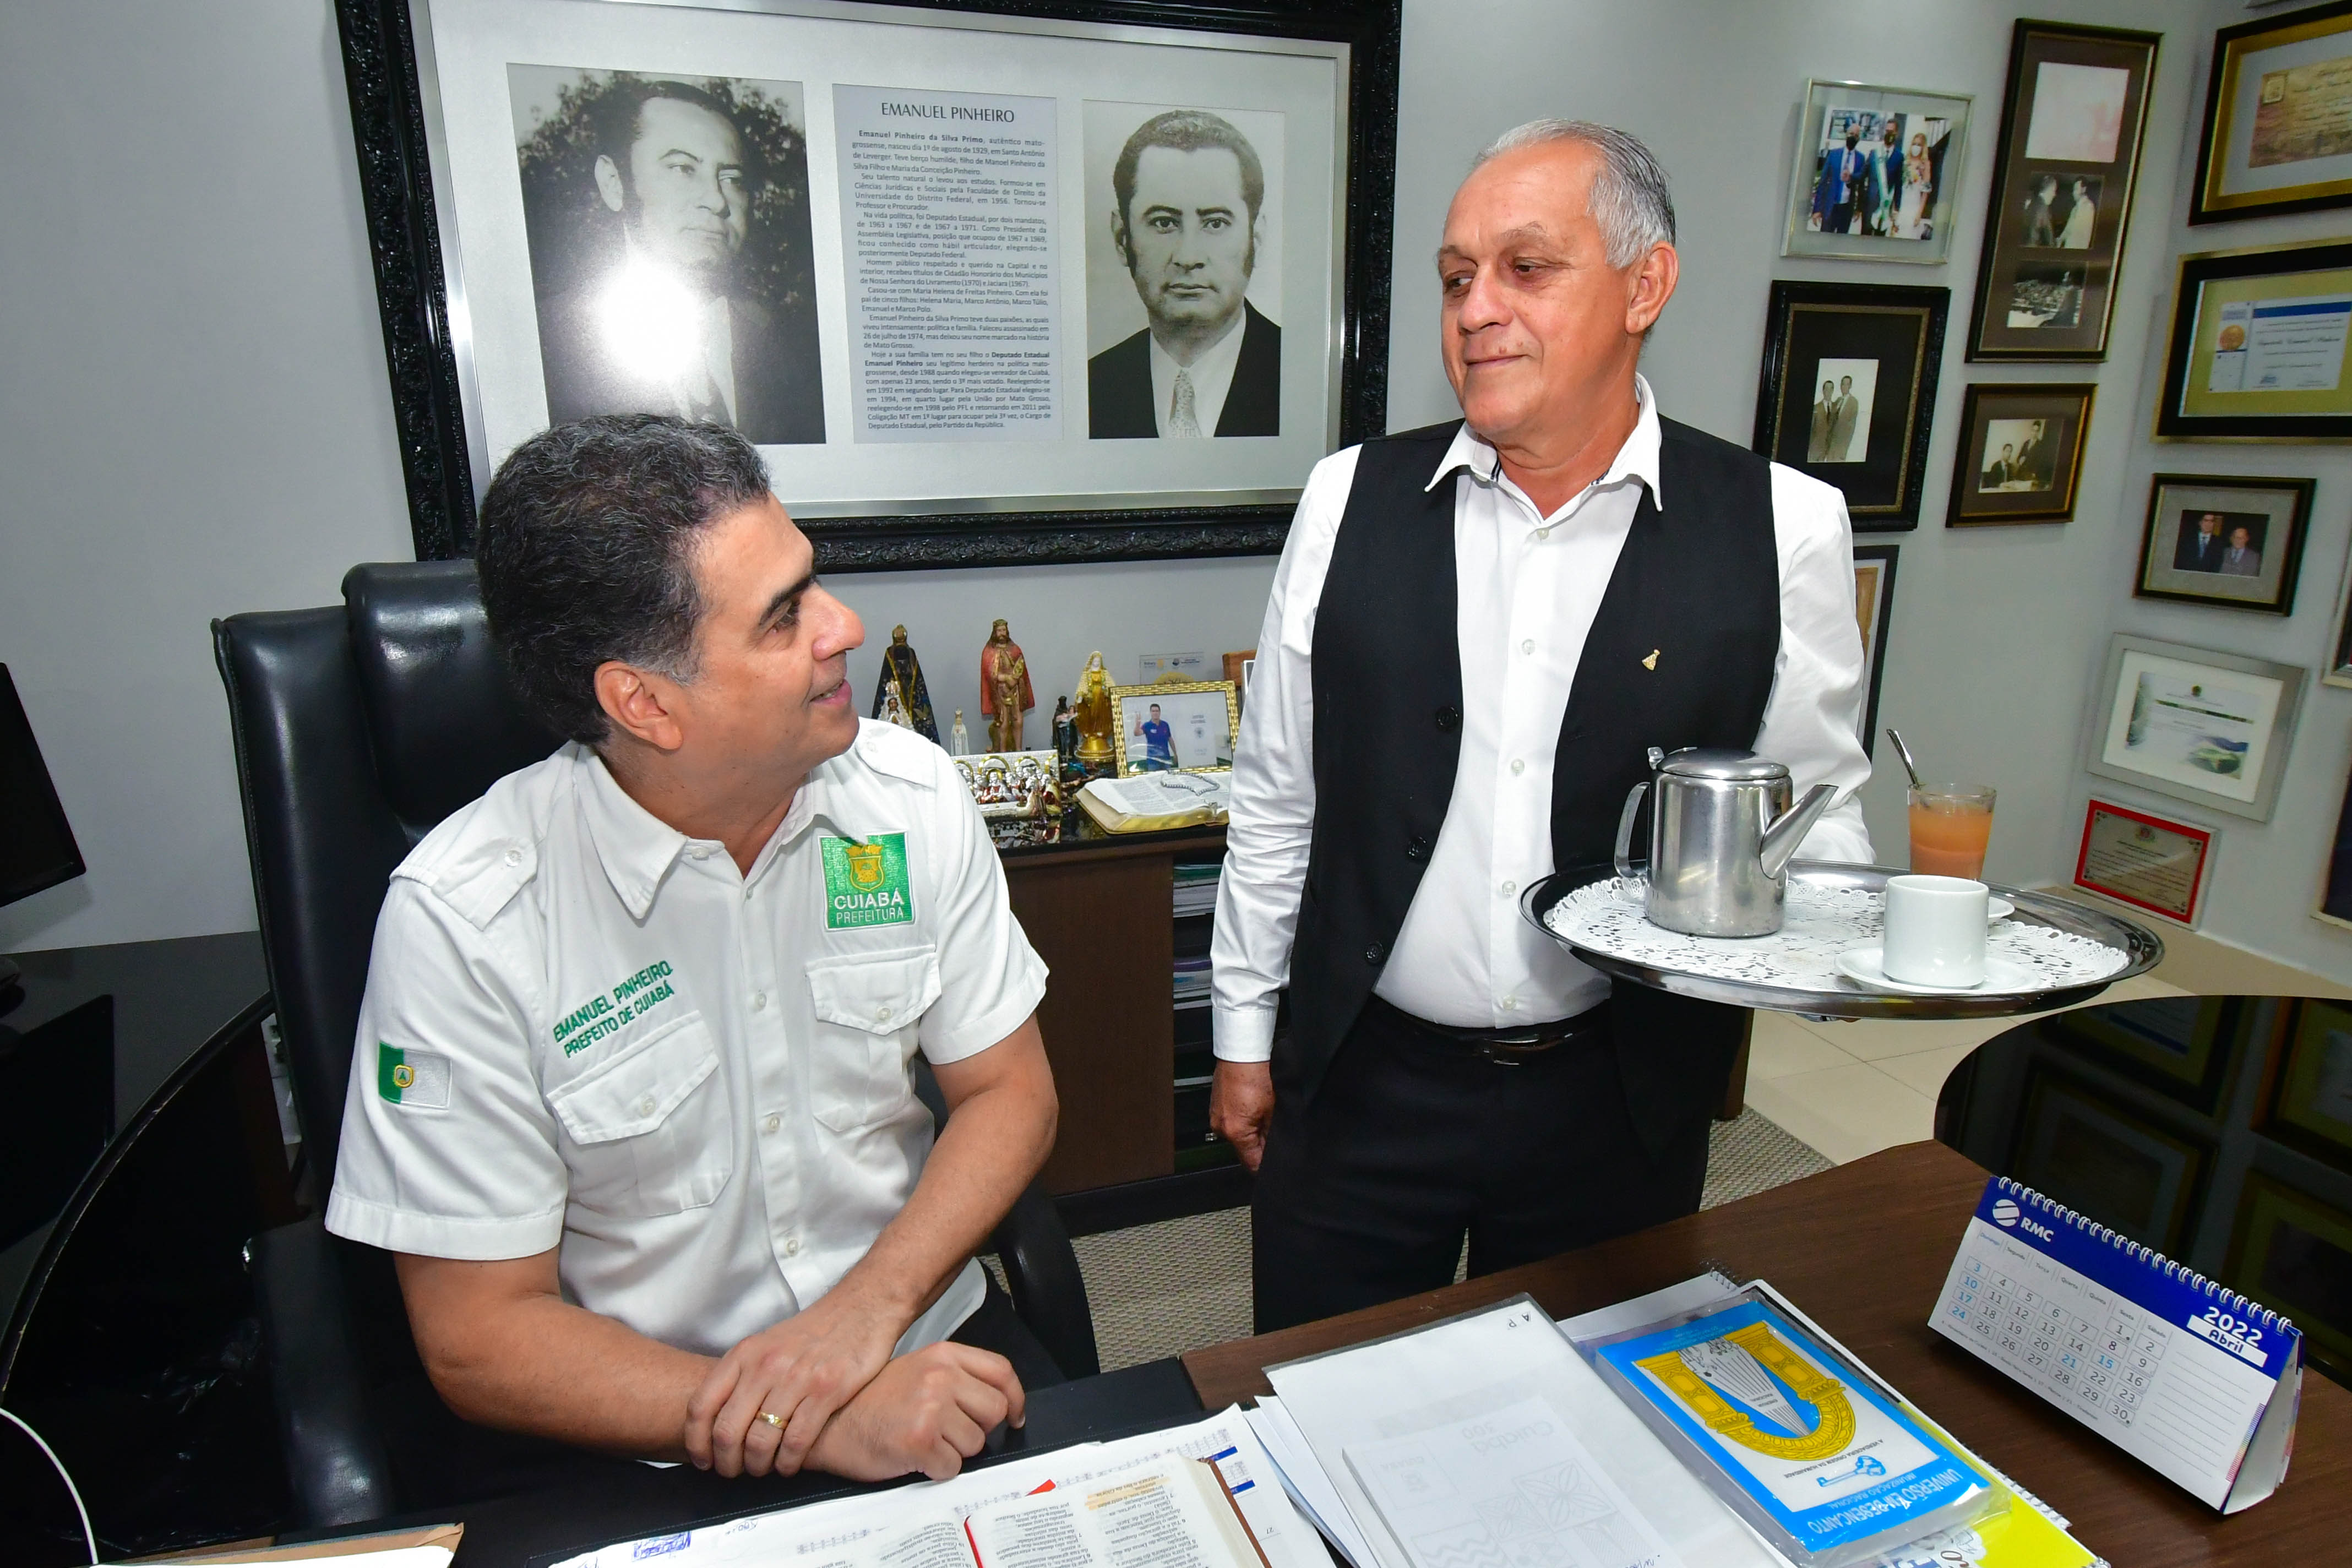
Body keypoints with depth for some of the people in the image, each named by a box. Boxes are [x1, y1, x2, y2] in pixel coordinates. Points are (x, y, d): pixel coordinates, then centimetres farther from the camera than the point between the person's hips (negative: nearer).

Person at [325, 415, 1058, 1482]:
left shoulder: (913, 798, -7)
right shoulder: (462, 917, -16)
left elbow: (1009, 1088, 1)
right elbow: (477, 1338, -11)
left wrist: (864, 1311, -15)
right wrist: (821, 1428, -21)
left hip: (921, 1341, 2)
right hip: (647, 1445, -2)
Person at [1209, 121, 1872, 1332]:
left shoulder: (1780, 528, -7)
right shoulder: (1352, 500, -4)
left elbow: (1812, 800, 2)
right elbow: (1277, 796, 2)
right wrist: (1245, 1035, 6)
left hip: (1623, 1098, 0)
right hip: (1361, 1083, 1)